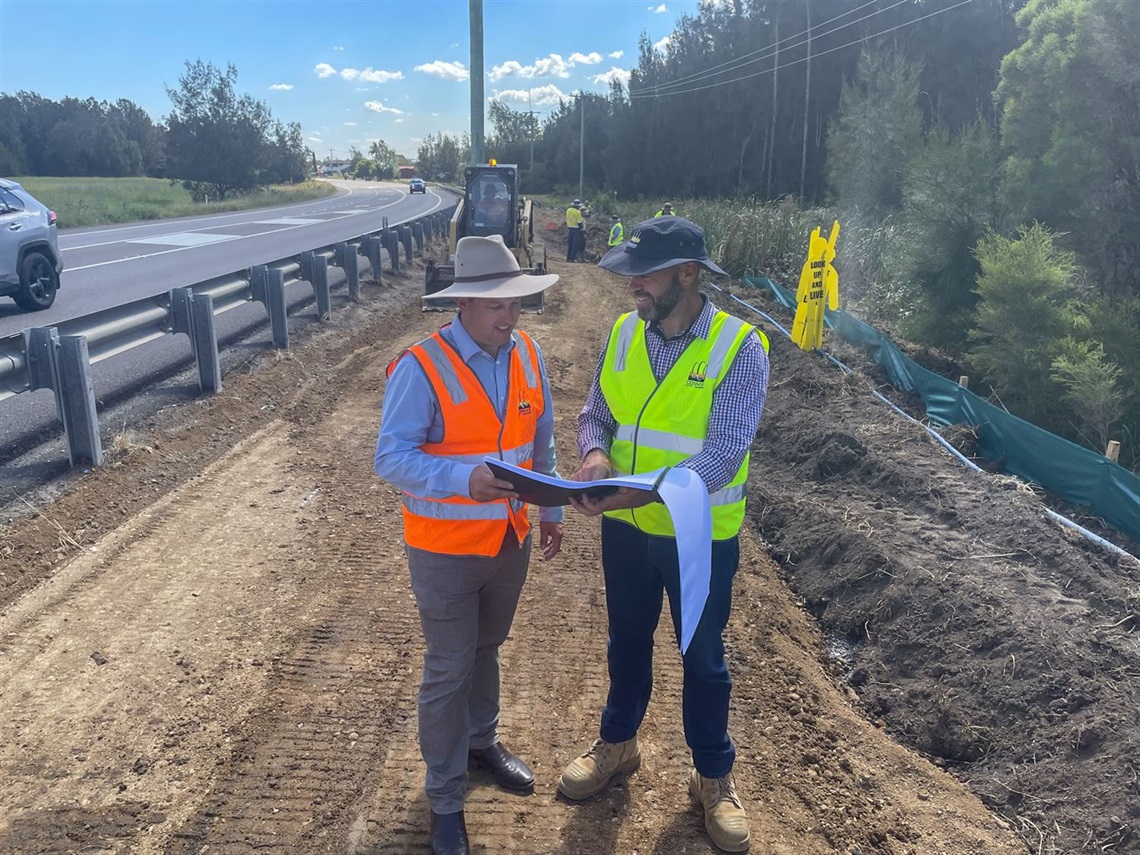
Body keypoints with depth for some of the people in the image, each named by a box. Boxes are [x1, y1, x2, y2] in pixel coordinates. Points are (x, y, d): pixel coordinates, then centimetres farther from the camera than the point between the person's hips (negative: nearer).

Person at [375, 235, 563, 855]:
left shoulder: (526, 353, -2)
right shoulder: (422, 367, -21)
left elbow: (541, 439, 9)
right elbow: (391, 457, -23)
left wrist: (551, 509, 12)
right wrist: (466, 480, -37)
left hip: (511, 539, 5)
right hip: (446, 548, -5)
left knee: (485, 649, 25)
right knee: (448, 673, 7)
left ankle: (481, 740, 50)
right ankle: (445, 800, 27)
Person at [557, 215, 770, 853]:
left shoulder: (740, 347, -19)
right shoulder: (624, 334, -3)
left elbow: (723, 454, -24)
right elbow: (595, 411, 3)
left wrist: (644, 490, -37)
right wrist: (595, 453, -20)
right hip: (627, 528, 4)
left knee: (703, 658, 15)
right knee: (628, 641, 23)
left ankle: (715, 775, 39)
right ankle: (618, 743, 48)